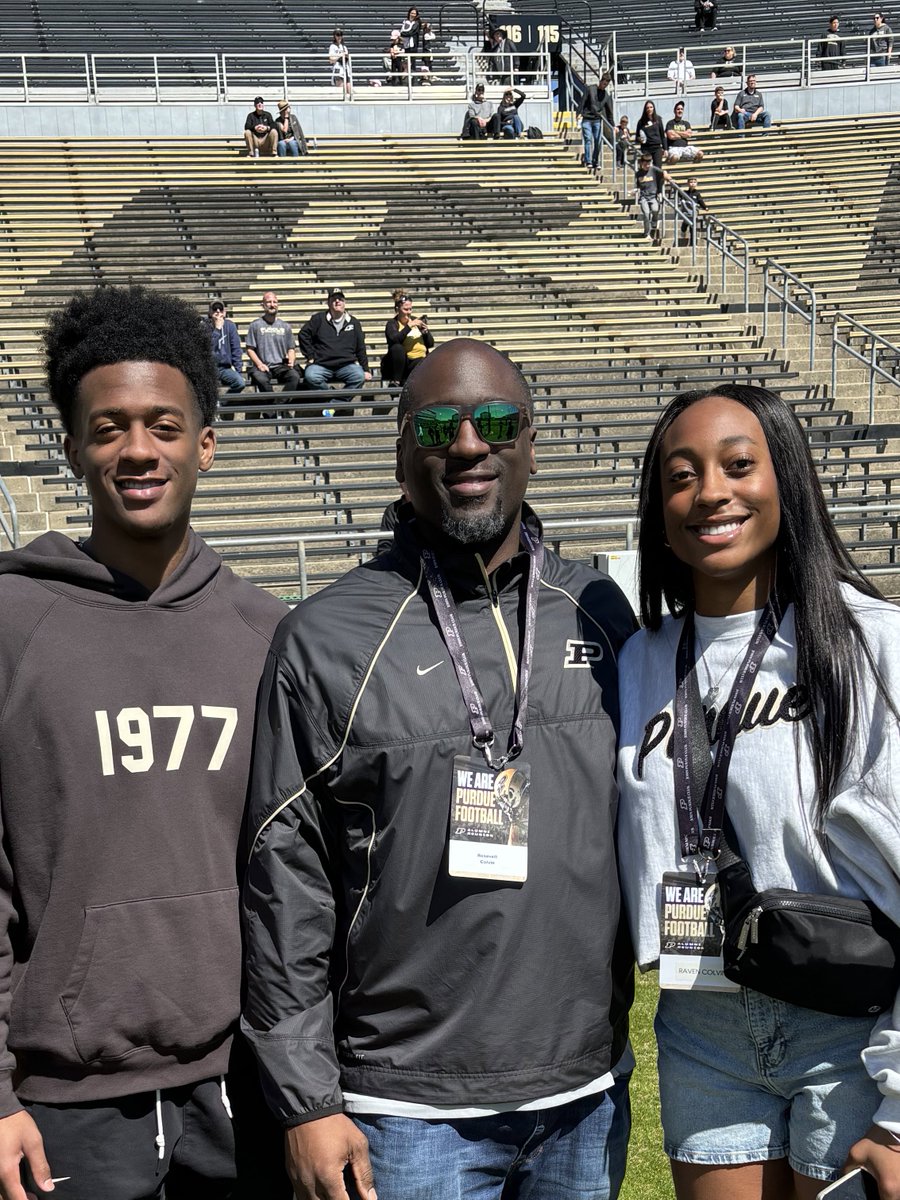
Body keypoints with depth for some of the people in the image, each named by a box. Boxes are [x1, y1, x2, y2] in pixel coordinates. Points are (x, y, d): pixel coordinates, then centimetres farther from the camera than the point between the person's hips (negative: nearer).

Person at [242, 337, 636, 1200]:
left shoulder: (600, 614, 3)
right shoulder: (327, 640, -7)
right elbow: (285, 880, -6)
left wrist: (615, 1025, 12)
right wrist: (306, 1101, -7)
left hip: (587, 1097, 4)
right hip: (410, 1110, -3)